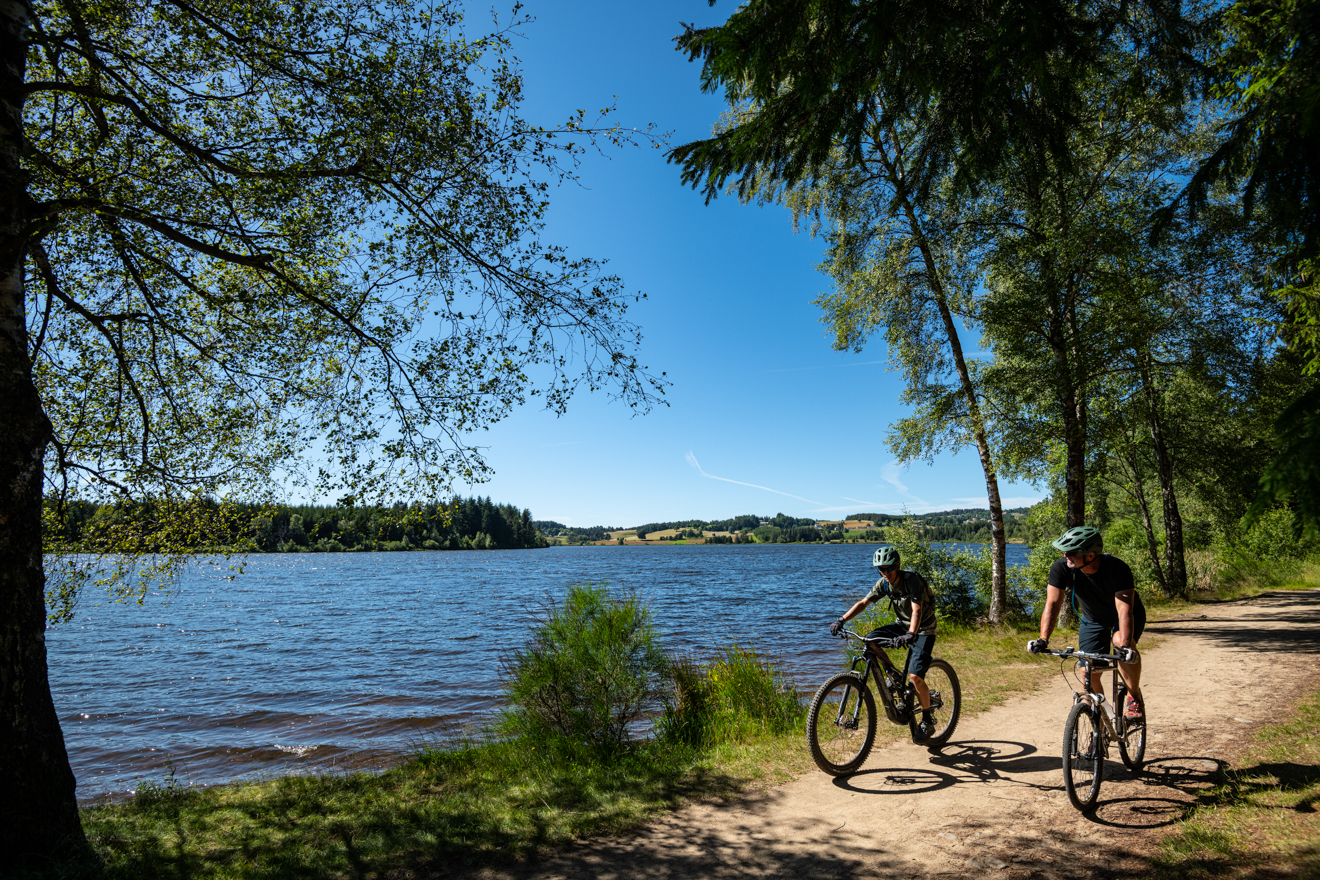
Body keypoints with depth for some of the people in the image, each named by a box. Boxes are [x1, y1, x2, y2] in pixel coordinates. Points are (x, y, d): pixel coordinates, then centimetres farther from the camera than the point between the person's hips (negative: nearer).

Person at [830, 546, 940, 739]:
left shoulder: (912, 580, -26)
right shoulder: (884, 583, -8)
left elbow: (917, 610, -38)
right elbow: (863, 602, -8)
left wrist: (910, 635, -55)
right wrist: (841, 620, -21)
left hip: (923, 629, -6)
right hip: (902, 624, 6)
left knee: (915, 676, -19)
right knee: (870, 640, -15)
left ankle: (927, 721, 3)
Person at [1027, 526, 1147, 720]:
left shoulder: (1117, 569, -35)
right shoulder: (1061, 568, -28)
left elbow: (1124, 609, -43)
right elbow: (1052, 604, -31)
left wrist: (1125, 646, -56)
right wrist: (1043, 639, -43)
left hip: (1126, 616, -3)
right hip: (1093, 619, 3)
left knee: (1121, 641, -34)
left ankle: (1134, 697, -11)